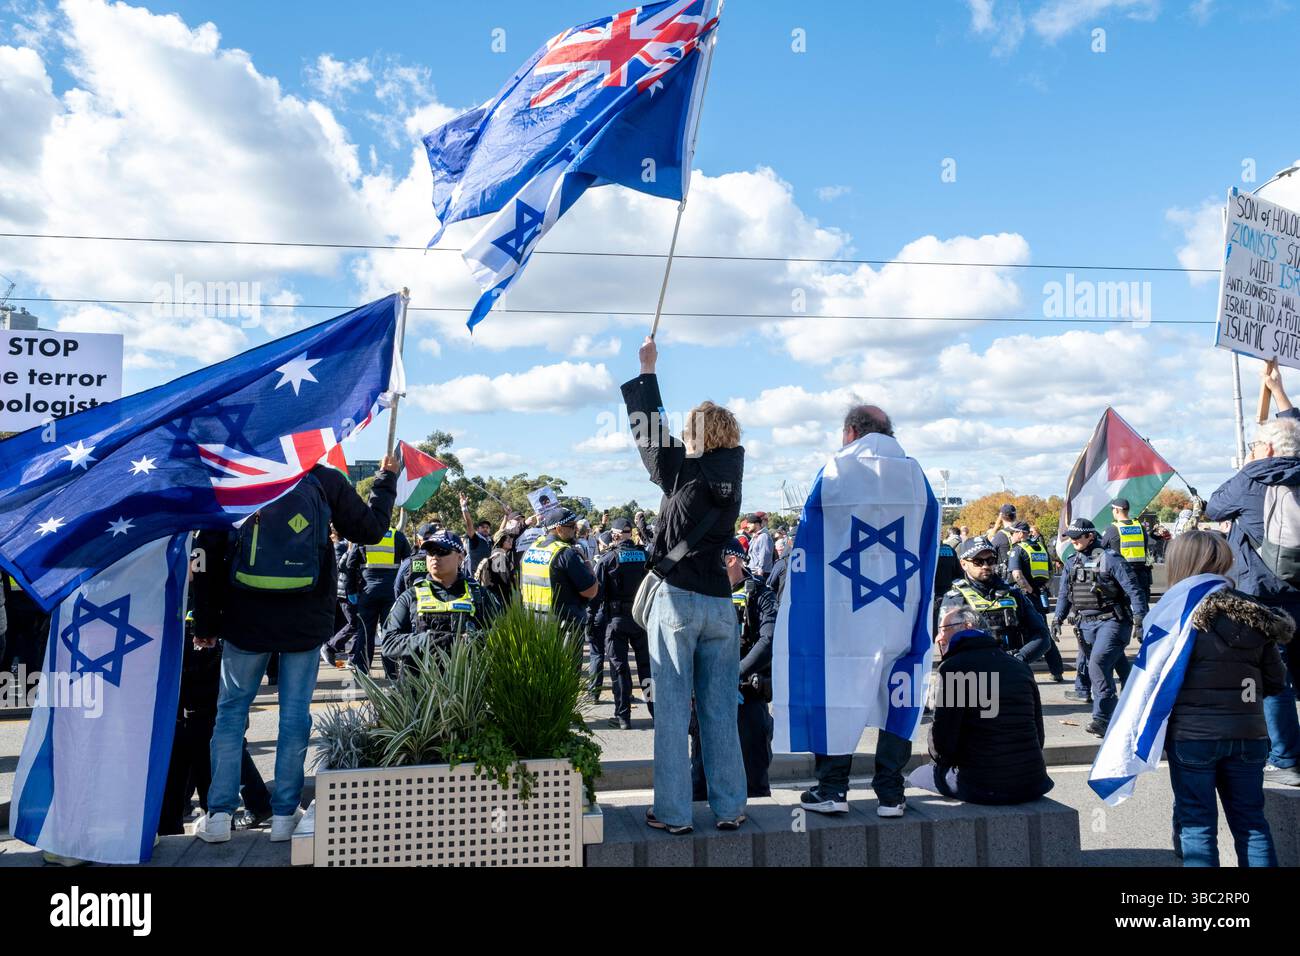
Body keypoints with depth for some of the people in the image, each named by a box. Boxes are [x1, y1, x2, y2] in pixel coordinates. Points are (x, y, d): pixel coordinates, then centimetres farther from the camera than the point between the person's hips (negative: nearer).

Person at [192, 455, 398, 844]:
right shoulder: (324, 479, -5)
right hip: (307, 622, -1)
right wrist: (386, 478, 20)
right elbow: (370, 529, 5)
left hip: (245, 621, 1)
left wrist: (206, 623, 8)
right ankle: (284, 814, 13)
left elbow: (207, 555, 0)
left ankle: (219, 814, 15)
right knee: (295, 713, 8)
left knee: (232, 709, 13)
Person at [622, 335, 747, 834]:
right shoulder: (732, 471, 6)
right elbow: (727, 445, 25)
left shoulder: (679, 471, -5)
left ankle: (673, 812, 6)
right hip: (719, 602, 4)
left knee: (672, 711, 2)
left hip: (677, 600, -4)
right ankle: (729, 808, 16)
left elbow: (649, 431, 6)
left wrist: (647, 370, 17)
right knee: (720, 712, 10)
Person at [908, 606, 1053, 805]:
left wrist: (940, 759, 11)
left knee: (917, 777, 17)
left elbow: (942, 742, -11)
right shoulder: (1021, 666, 10)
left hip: (983, 788, -6)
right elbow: (1039, 734, 13)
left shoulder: (953, 668, -10)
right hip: (1032, 786, 7)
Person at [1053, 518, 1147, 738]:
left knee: (1098, 663, -21)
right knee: (1118, 665, 13)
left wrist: (1139, 619, -19)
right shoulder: (1071, 564, 11)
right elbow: (1064, 594, 17)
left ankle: (1102, 718, -16)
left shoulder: (1110, 559, -9)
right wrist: (1058, 619, 8)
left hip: (1112, 621, -7)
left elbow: (1133, 590, -12)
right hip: (1087, 624, 7)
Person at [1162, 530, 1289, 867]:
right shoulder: (1255, 614, 2)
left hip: (1192, 734, -4)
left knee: (1196, 823, 7)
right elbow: (1274, 681, 7)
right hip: (1248, 733, 4)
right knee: (1251, 820, 16)